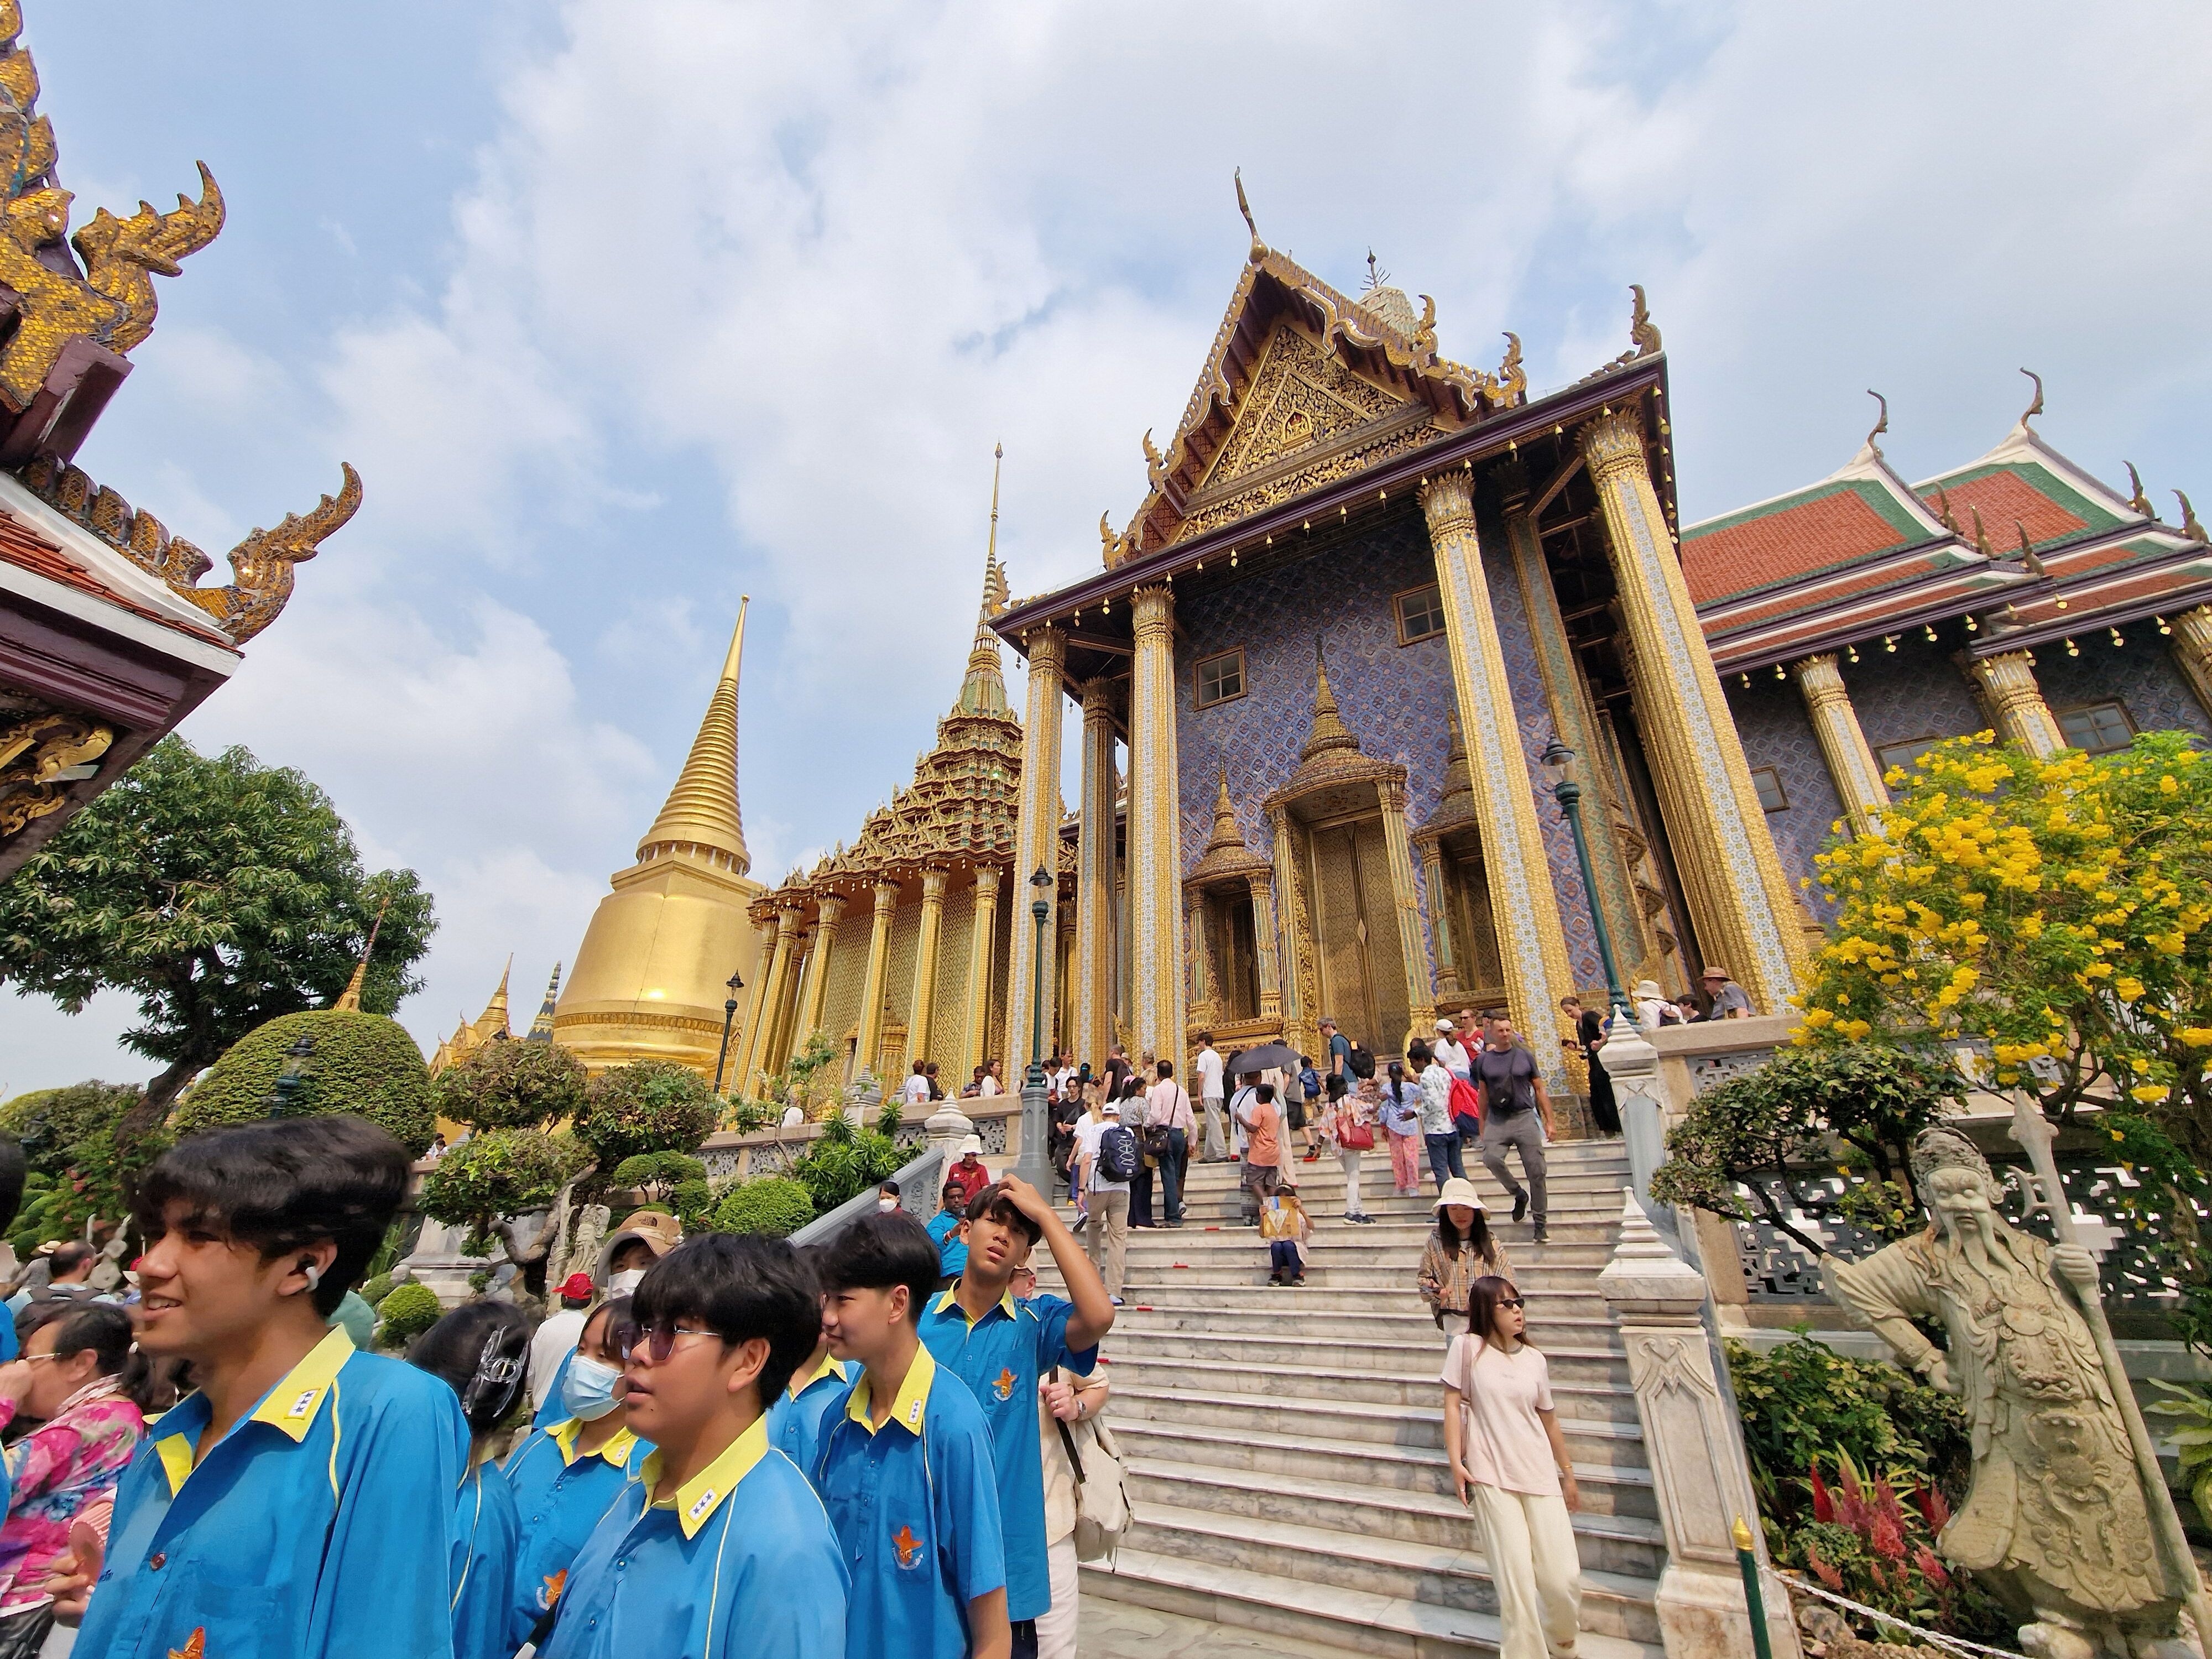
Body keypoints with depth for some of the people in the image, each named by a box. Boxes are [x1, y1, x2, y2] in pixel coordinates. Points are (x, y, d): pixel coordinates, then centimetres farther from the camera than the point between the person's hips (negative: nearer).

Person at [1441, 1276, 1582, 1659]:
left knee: (1563, 1578, 2)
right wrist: (1456, 1463, -9)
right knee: (1515, 1580, -4)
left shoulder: (1534, 1359, 5)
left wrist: (1568, 1474, 21)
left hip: (1540, 1475, 3)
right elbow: (1452, 1404, -4)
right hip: (1490, 1479, -3)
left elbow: (1549, 1420, 15)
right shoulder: (1468, 1347, -6)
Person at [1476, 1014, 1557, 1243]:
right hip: (1497, 1120, 0)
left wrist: (1550, 1121, 3)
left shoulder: (1525, 1056, 5)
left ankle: (1540, 1224, 13)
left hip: (1525, 1117, 0)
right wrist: (1483, 1127, 13)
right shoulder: (1483, 1060, 6)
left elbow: (1539, 1089, 9)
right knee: (1491, 1159, -23)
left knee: (1536, 1171, -2)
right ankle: (1519, 1194, 4)